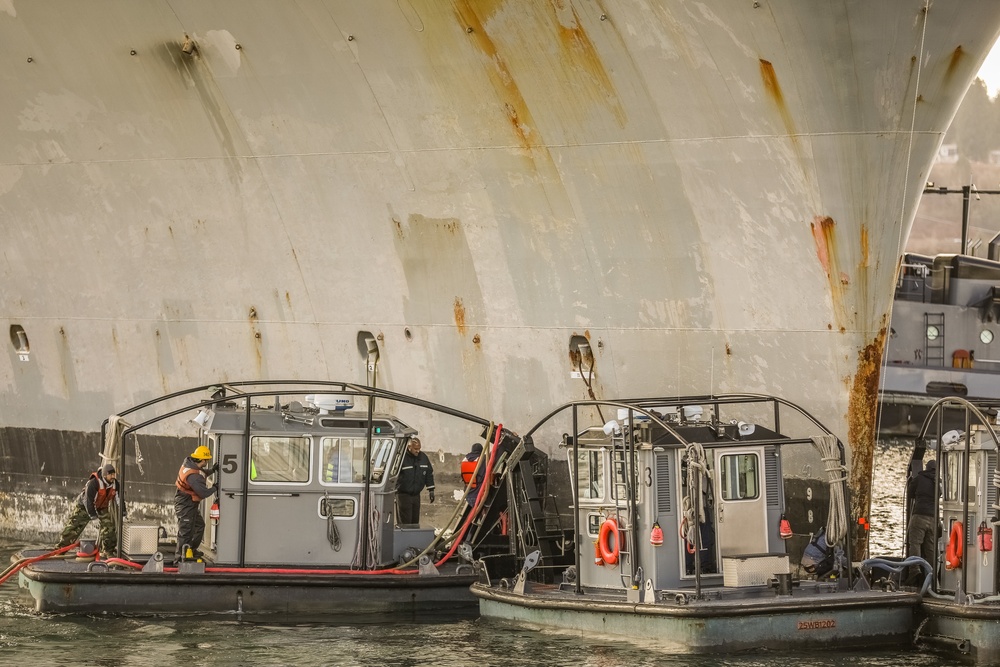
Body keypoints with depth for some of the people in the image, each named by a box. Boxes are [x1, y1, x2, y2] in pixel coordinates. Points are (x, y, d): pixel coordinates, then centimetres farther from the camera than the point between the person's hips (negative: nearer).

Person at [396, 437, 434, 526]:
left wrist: (431, 490, 16)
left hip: (416, 495, 6)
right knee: (404, 522, -7)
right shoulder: (401, 458, -13)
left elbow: (429, 473, 17)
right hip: (403, 495, -6)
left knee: (415, 521, 12)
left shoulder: (423, 457, 5)